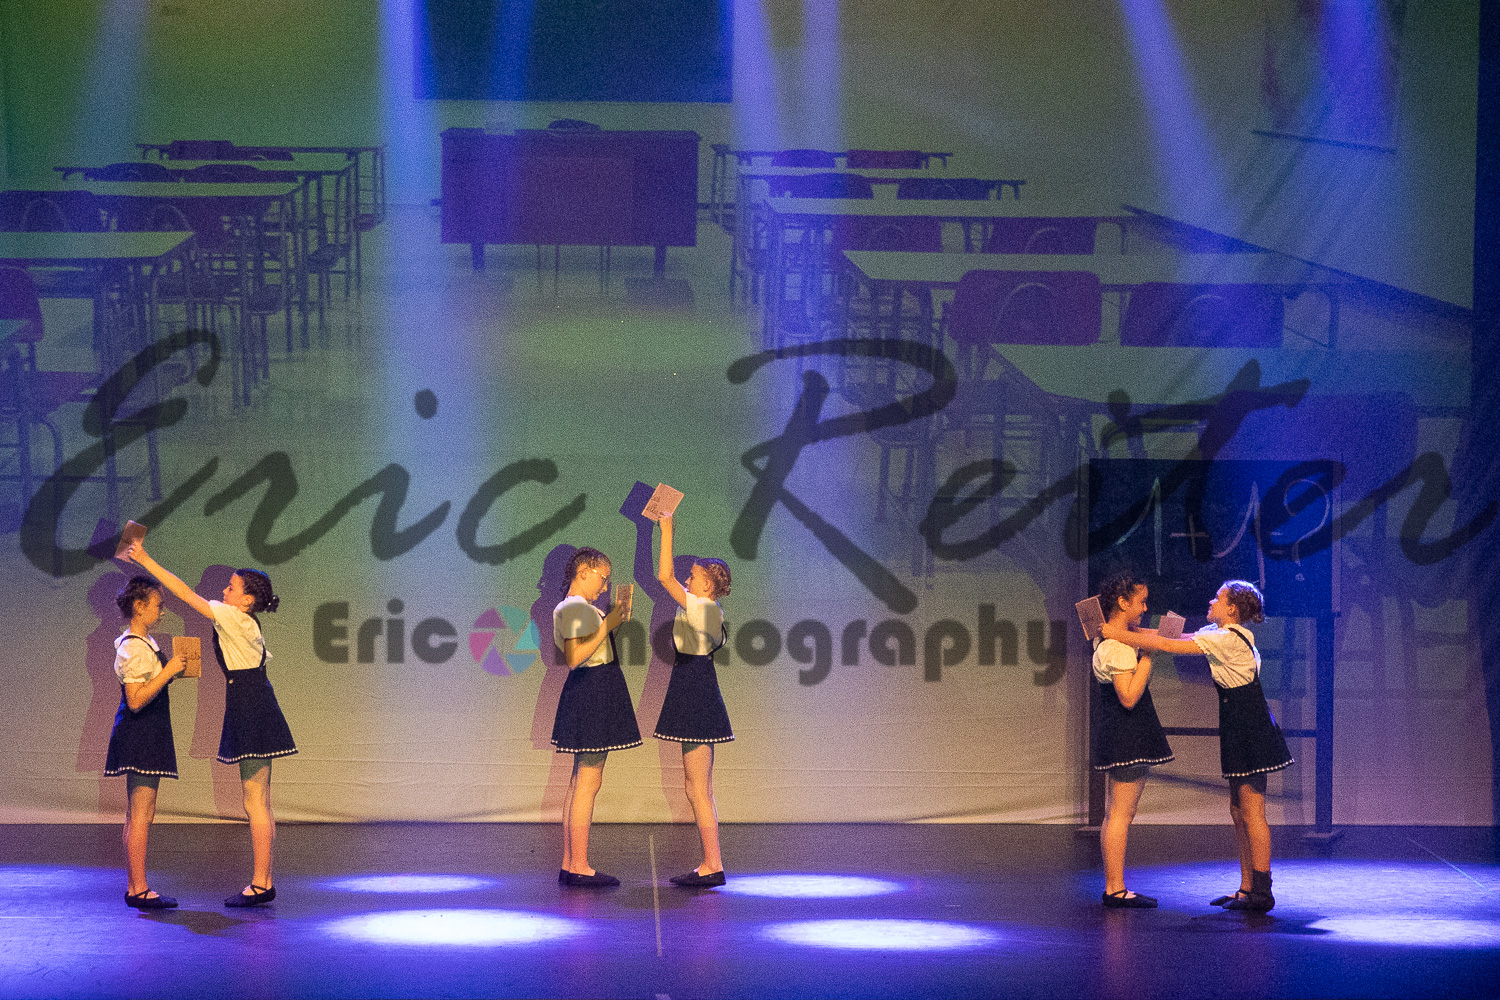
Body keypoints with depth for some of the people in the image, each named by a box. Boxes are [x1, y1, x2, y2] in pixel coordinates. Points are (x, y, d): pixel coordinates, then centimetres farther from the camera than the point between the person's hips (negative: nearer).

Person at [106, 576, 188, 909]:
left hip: (145, 735, 11)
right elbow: (136, 700, -23)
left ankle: (134, 888, 15)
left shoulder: (143, 642, 14)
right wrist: (168, 672, -22)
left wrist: (172, 670, 14)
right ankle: (139, 890, -7)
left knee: (136, 816, 11)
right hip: (141, 734, -11)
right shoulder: (135, 649, -17)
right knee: (141, 815, -9)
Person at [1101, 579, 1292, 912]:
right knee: (1239, 811, 12)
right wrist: (1131, 633, 4)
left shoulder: (1228, 639, -18)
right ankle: (1247, 888, 17)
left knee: (1251, 812, -7)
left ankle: (1261, 893, -5)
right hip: (1238, 730, 10)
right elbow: (1175, 637, 13)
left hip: (1248, 730, -10)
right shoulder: (1218, 634, 12)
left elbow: (1168, 645, -19)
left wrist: (1121, 635, -12)